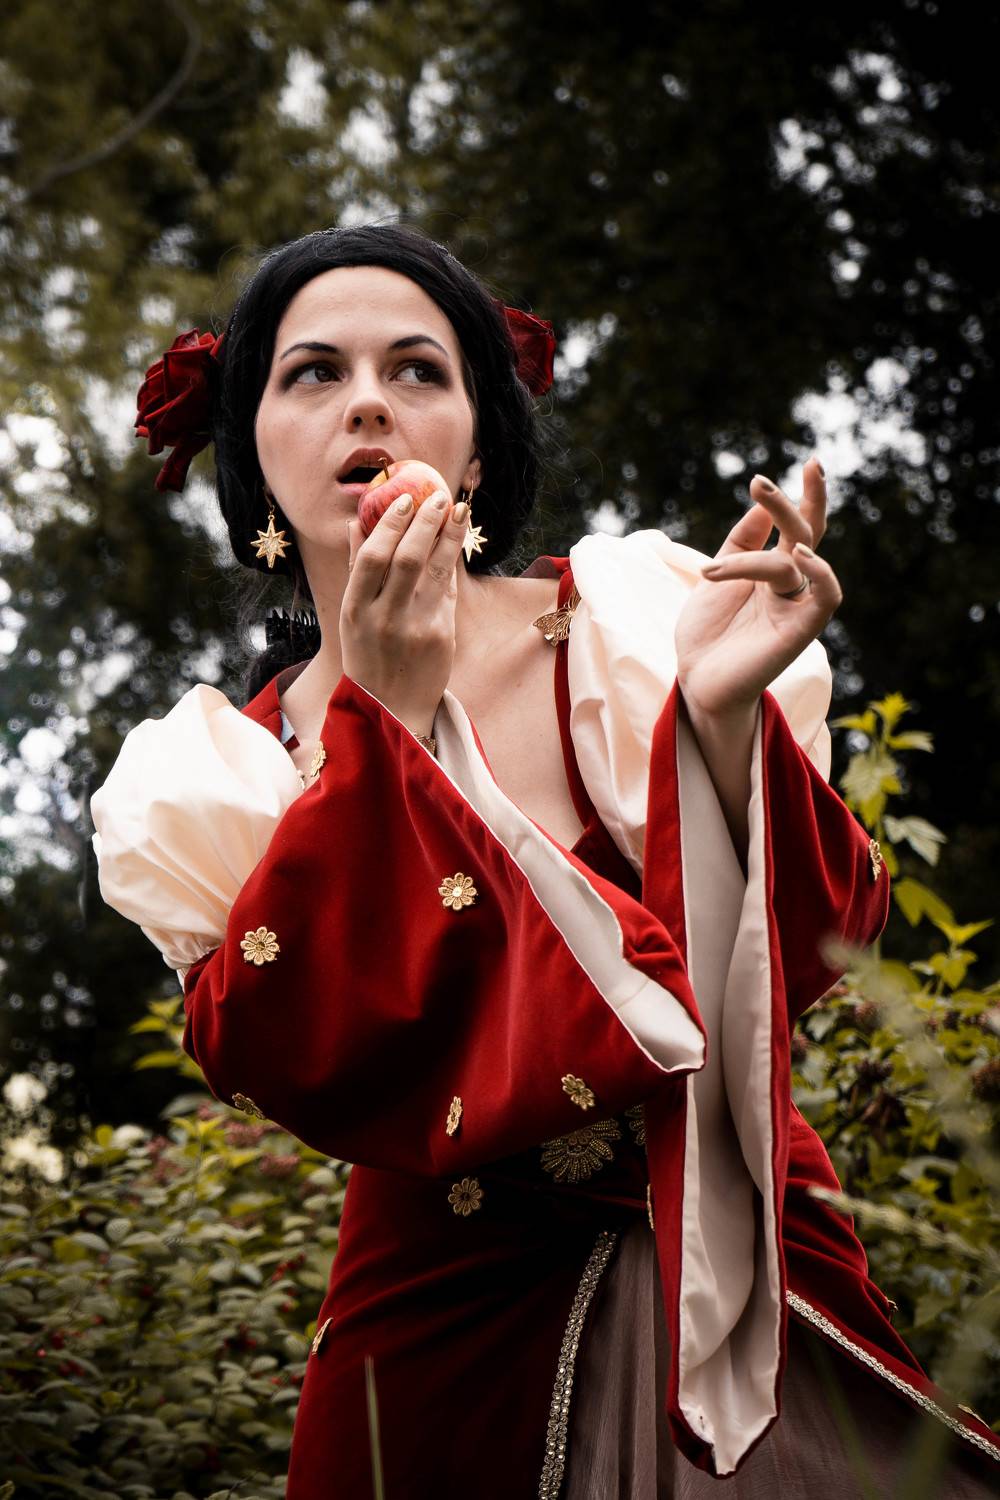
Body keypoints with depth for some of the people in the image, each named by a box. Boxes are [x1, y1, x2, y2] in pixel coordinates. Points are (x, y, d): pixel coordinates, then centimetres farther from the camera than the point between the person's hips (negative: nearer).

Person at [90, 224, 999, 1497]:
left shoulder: (635, 623, -6)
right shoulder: (214, 773, -3)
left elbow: (803, 955, -11)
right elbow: (285, 1064, -18)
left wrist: (723, 711, -27)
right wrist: (382, 723, -22)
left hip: (740, 1282, 0)